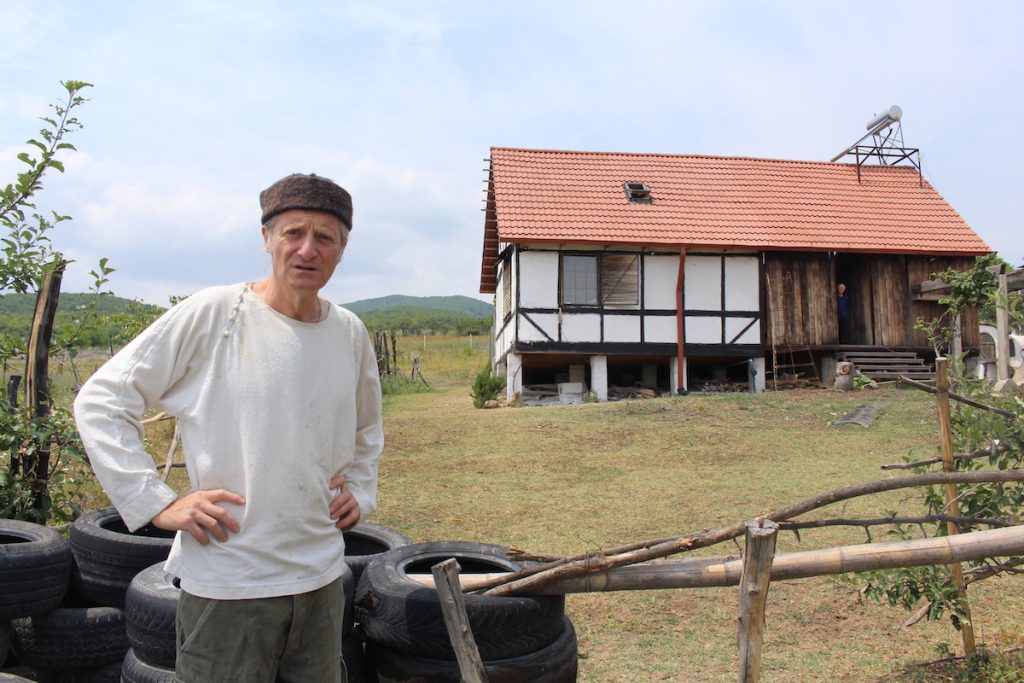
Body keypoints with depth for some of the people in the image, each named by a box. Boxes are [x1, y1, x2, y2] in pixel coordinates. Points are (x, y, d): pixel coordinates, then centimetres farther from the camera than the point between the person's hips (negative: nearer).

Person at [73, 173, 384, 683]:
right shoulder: (211, 315, -12)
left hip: (321, 579, 5)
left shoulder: (350, 334, 4)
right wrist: (154, 502, -12)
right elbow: (99, 403, -7)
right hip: (227, 587, -5)